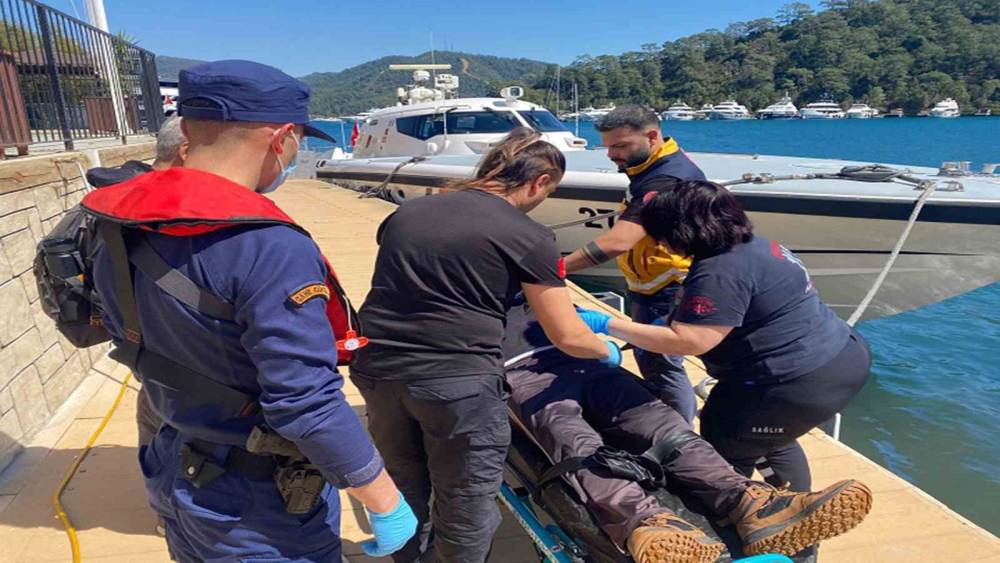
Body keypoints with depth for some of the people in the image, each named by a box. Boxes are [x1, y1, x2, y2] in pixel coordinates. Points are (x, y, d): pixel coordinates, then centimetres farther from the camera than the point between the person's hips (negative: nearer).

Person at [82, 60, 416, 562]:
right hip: (263, 509, -7)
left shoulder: (117, 234, -4)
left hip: (175, 478, 7)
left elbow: (134, 345, 9)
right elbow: (309, 404, -31)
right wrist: (387, 504, -19)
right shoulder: (269, 248, -31)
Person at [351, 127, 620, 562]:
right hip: (457, 381, -6)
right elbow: (568, 337, -1)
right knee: (467, 509, 14)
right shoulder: (529, 238, -4)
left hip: (377, 369, 6)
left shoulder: (408, 211, 12)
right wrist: (608, 351, 19)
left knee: (403, 492, 26)